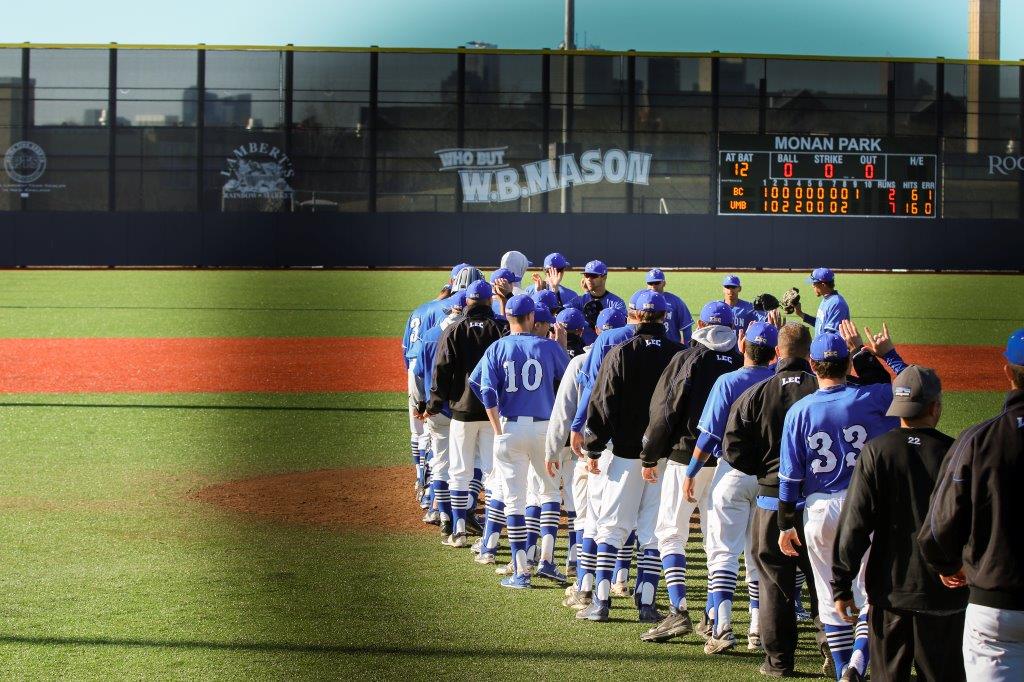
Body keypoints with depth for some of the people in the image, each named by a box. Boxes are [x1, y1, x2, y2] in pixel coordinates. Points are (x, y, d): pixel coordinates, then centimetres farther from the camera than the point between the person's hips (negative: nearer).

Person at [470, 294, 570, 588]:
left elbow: (484, 388, -8)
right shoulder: (549, 347, -2)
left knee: (514, 499, 3)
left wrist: (498, 430, -4)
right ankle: (547, 559, 8)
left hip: (510, 428, 0)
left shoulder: (497, 348, 0)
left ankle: (520, 571, 0)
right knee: (550, 489, 19)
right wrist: (562, 345, 16)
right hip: (544, 428, 0)